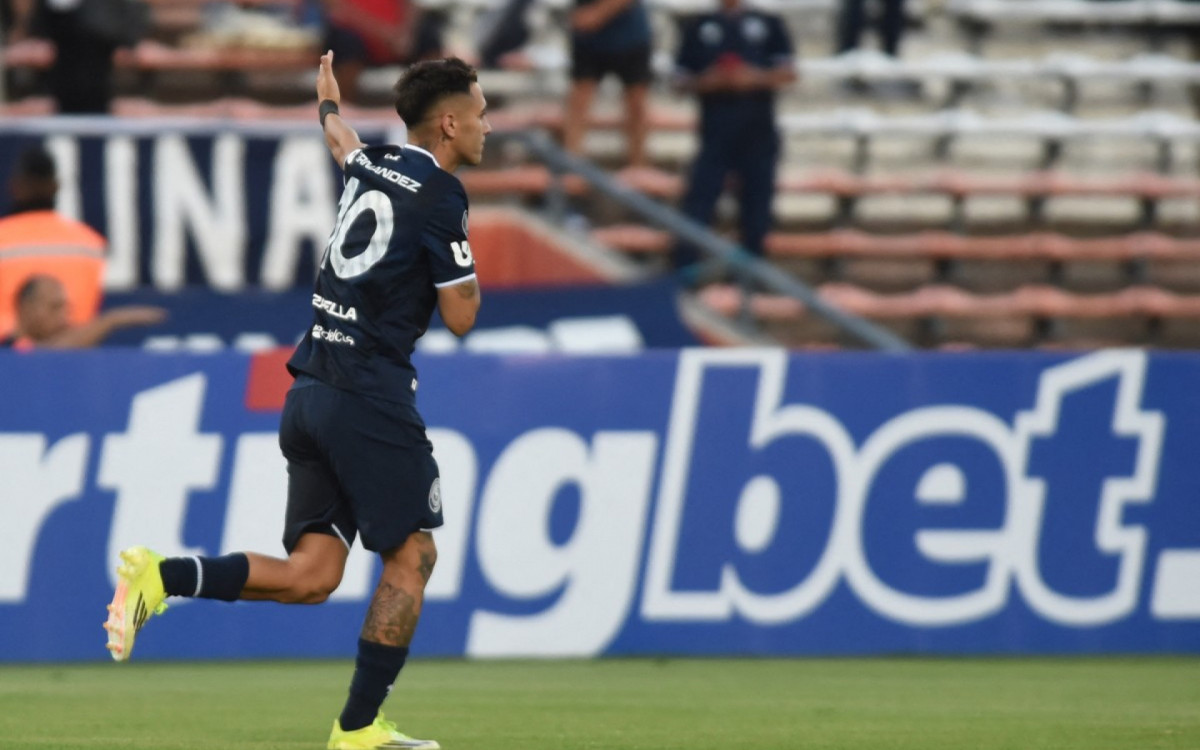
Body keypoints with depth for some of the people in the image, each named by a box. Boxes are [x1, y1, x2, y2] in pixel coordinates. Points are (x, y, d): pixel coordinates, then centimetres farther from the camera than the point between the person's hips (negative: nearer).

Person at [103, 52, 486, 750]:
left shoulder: (372, 166, 14)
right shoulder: (440, 195, -9)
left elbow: (344, 143, 41)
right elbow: (461, 316, -7)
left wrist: (331, 104, 63)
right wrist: (462, 255, 13)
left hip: (310, 394, 8)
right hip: (370, 397, -8)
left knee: (310, 574, 5)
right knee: (412, 554, 4)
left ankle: (161, 578, -11)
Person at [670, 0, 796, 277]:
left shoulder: (769, 25, 9)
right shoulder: (700, 28, 10)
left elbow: (788, 72, 3)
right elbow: (683, 78, 9)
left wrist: (757, 78, -15)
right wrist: (704, 82, -12)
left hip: (758, 131, 1)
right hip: (715, 131, -1)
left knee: (758, 197, 5)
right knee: (700, 195, -9)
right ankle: (683, 263, -12)